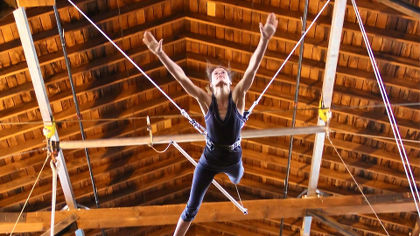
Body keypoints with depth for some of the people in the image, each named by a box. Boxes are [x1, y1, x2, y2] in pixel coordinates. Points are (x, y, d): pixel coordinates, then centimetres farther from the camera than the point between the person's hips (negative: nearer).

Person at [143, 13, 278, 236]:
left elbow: (252, 68, -33)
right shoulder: (205, 100, -21)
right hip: (209, 160, -3)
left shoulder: (238, 96, -20)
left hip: (233, 158, 3)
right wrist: (159, 53, -41)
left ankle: (229, 174, 80)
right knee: (192, 207, 0)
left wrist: (265, 38, -45)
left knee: (236, 179, 40)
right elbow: (181, 77, -30)